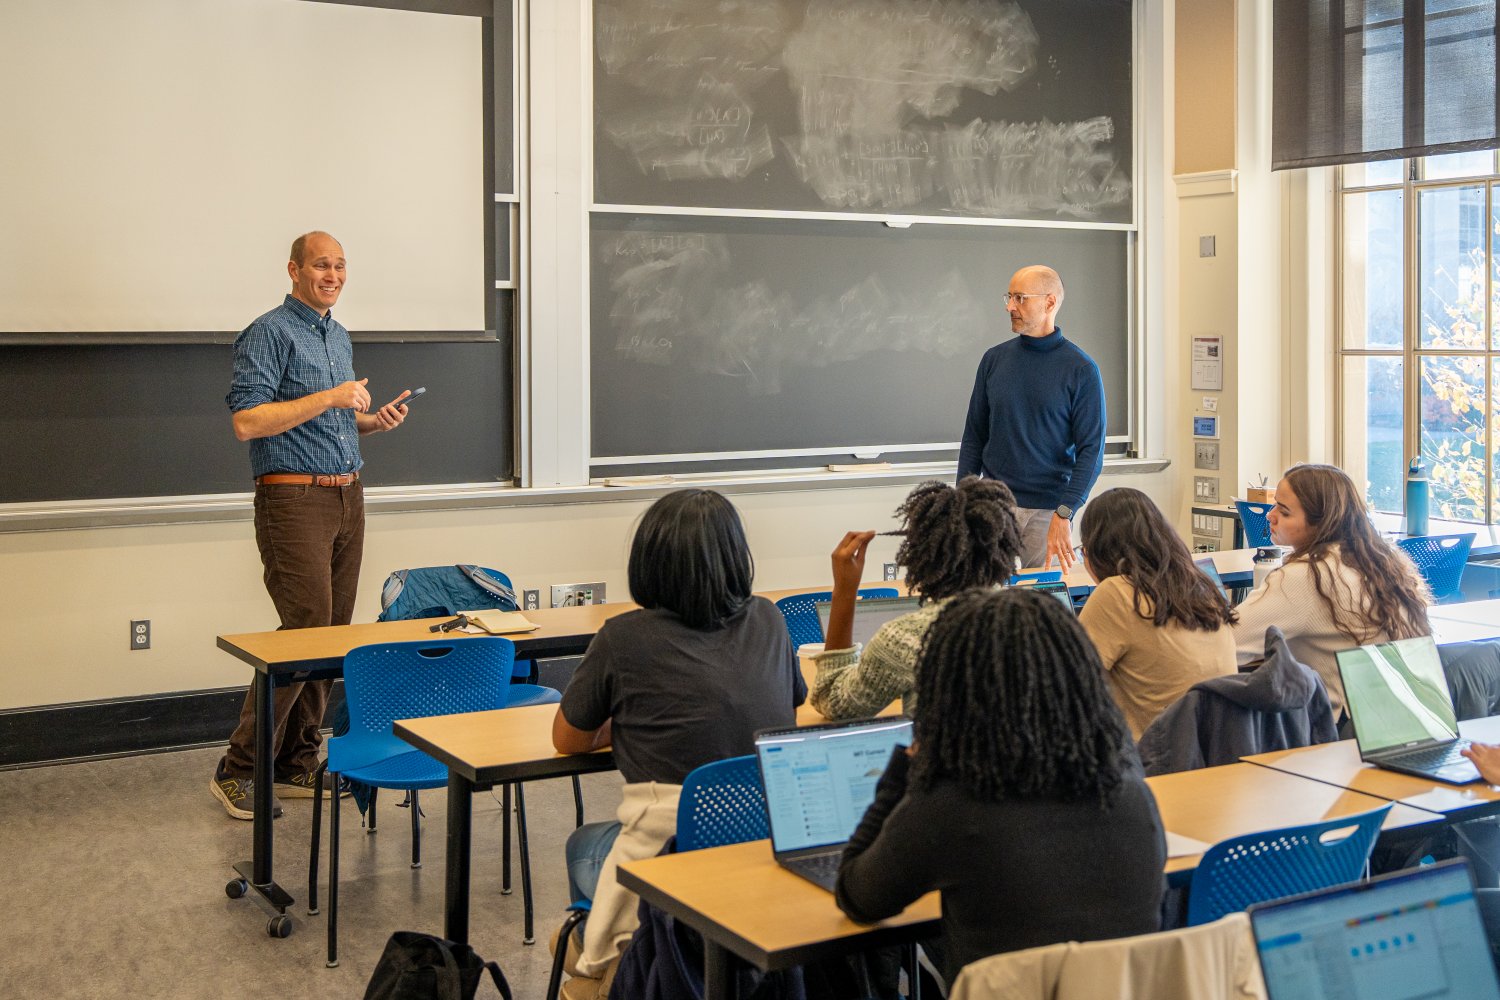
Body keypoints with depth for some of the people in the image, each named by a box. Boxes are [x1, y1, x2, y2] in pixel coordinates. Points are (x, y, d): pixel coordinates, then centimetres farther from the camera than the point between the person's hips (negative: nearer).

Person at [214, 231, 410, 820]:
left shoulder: (340, 337, 19)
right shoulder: (269, 334, -8)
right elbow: (247, 420, -19)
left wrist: (374, 420, 9)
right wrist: (329, 398, -18)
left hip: (347, 498, 9)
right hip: (295, 500, -8)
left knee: (335, 633, 7)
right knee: (306, 631, -12)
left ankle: (297, 766, 15)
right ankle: (239, 772, -3)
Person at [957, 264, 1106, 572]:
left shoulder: (1081, 370, -5)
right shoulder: (994, 359, 6)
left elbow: (1091, 449, -8)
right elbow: (974, 436, 11)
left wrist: (1064, 514, -18)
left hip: (1049, 509, -2)